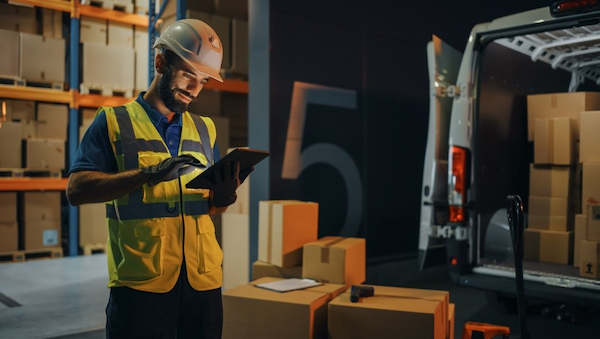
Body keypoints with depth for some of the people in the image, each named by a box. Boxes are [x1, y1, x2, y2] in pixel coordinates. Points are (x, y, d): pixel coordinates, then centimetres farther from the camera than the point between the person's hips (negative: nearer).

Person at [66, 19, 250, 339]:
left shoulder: (205, 128, 13)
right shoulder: (114, 121, 1)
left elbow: (211, 207, 13)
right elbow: (76, 190, -10)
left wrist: (225, 194, -11)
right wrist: (148, 174, -23)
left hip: (203, 278, 4)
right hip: (140, 282, -4)